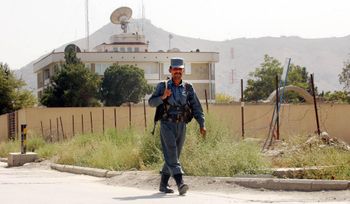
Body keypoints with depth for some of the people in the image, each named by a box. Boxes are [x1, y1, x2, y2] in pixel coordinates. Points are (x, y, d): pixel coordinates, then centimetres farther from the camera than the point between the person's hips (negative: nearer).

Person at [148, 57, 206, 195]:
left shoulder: (188, 88, 7)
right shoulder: (163, 86, 1)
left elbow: (196, 107, 5)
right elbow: (151, 102, -1)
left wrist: (201, 125, -5)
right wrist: (163, 97, -20)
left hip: (181, 126, 4)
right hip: (167, 125, -4)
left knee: (173, 156, 10)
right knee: (171, 154, -16)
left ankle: (163, 184, 23)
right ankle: (180, 183, -28)